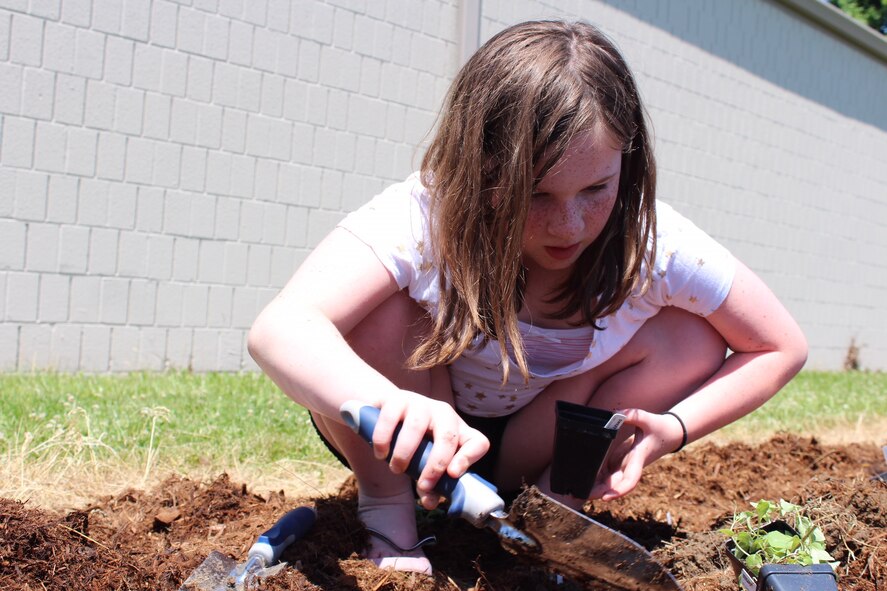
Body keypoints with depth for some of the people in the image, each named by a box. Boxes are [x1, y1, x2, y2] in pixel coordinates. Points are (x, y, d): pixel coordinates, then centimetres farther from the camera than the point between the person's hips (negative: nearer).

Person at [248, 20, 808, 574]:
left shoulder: (655, 243, -24)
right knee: (379, 307, -33)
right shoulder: (424, 218, -33)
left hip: (542, 441, 3)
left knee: (693, 339, -20)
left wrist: (674, 427, -27)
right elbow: (279, 330, -48)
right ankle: (388, 515, -9)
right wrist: (389, 401, -69)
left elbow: (782, 349, -11)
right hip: (426, 438, -2)